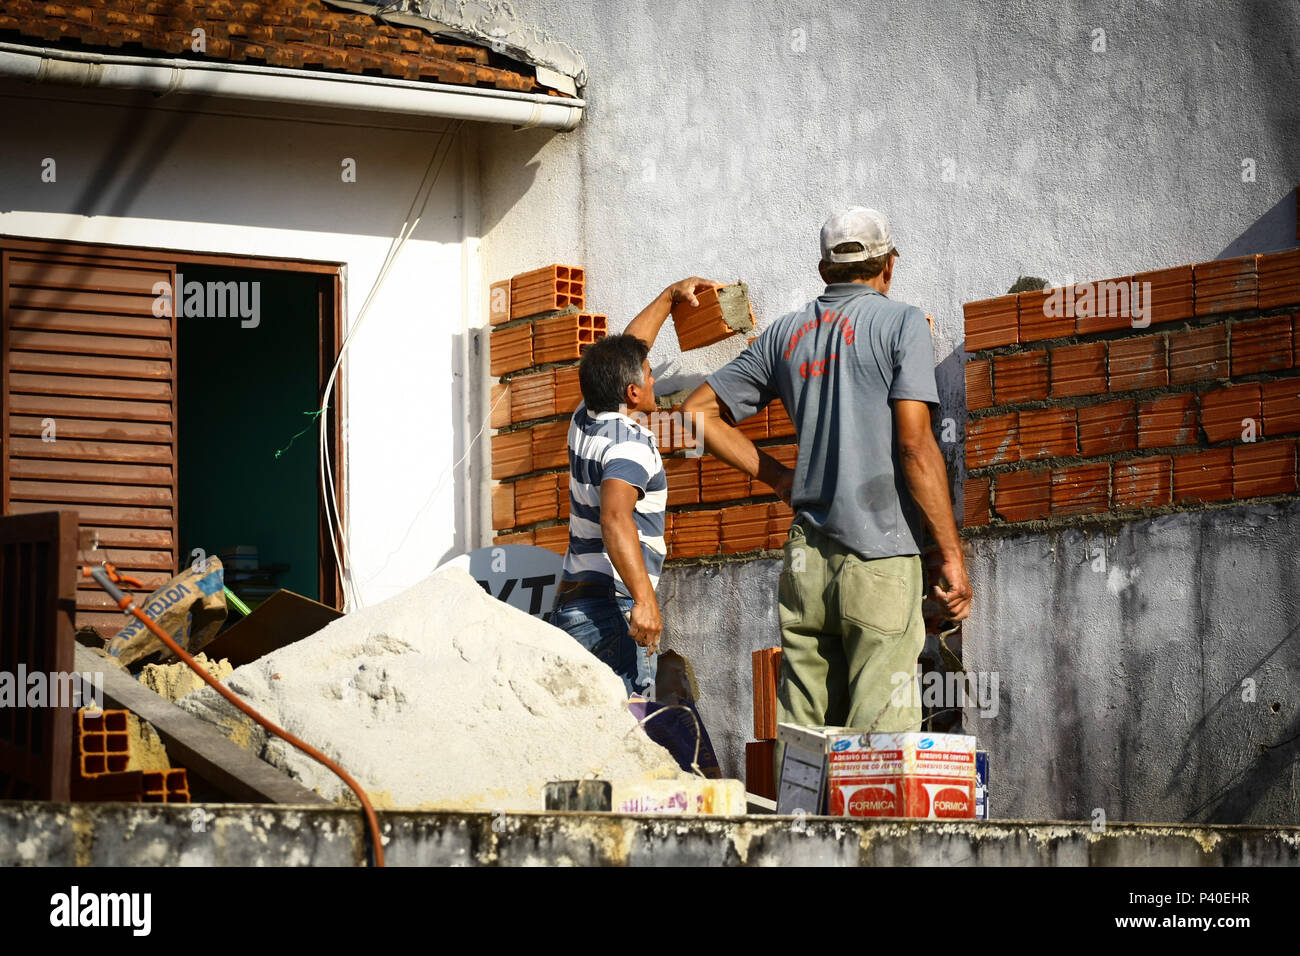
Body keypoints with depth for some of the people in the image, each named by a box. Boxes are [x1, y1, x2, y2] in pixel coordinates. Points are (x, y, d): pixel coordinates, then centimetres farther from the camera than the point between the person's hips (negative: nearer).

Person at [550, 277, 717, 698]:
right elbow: (615, 518, -31)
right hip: (611, 612, -9)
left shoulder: (585, 422, 13)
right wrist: (644, 599, -38)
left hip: (570, 602, 9)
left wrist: (670, 296, 39)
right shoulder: (630, 445, -14)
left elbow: (625, 351, 30)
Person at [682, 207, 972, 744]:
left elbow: (699, 412, 17)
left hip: (805, 558, 5)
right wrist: (952, 555, -8)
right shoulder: (901, 323, 0)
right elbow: (915, 444, -10)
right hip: (880, 559, -5)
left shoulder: (785, 334, 14)